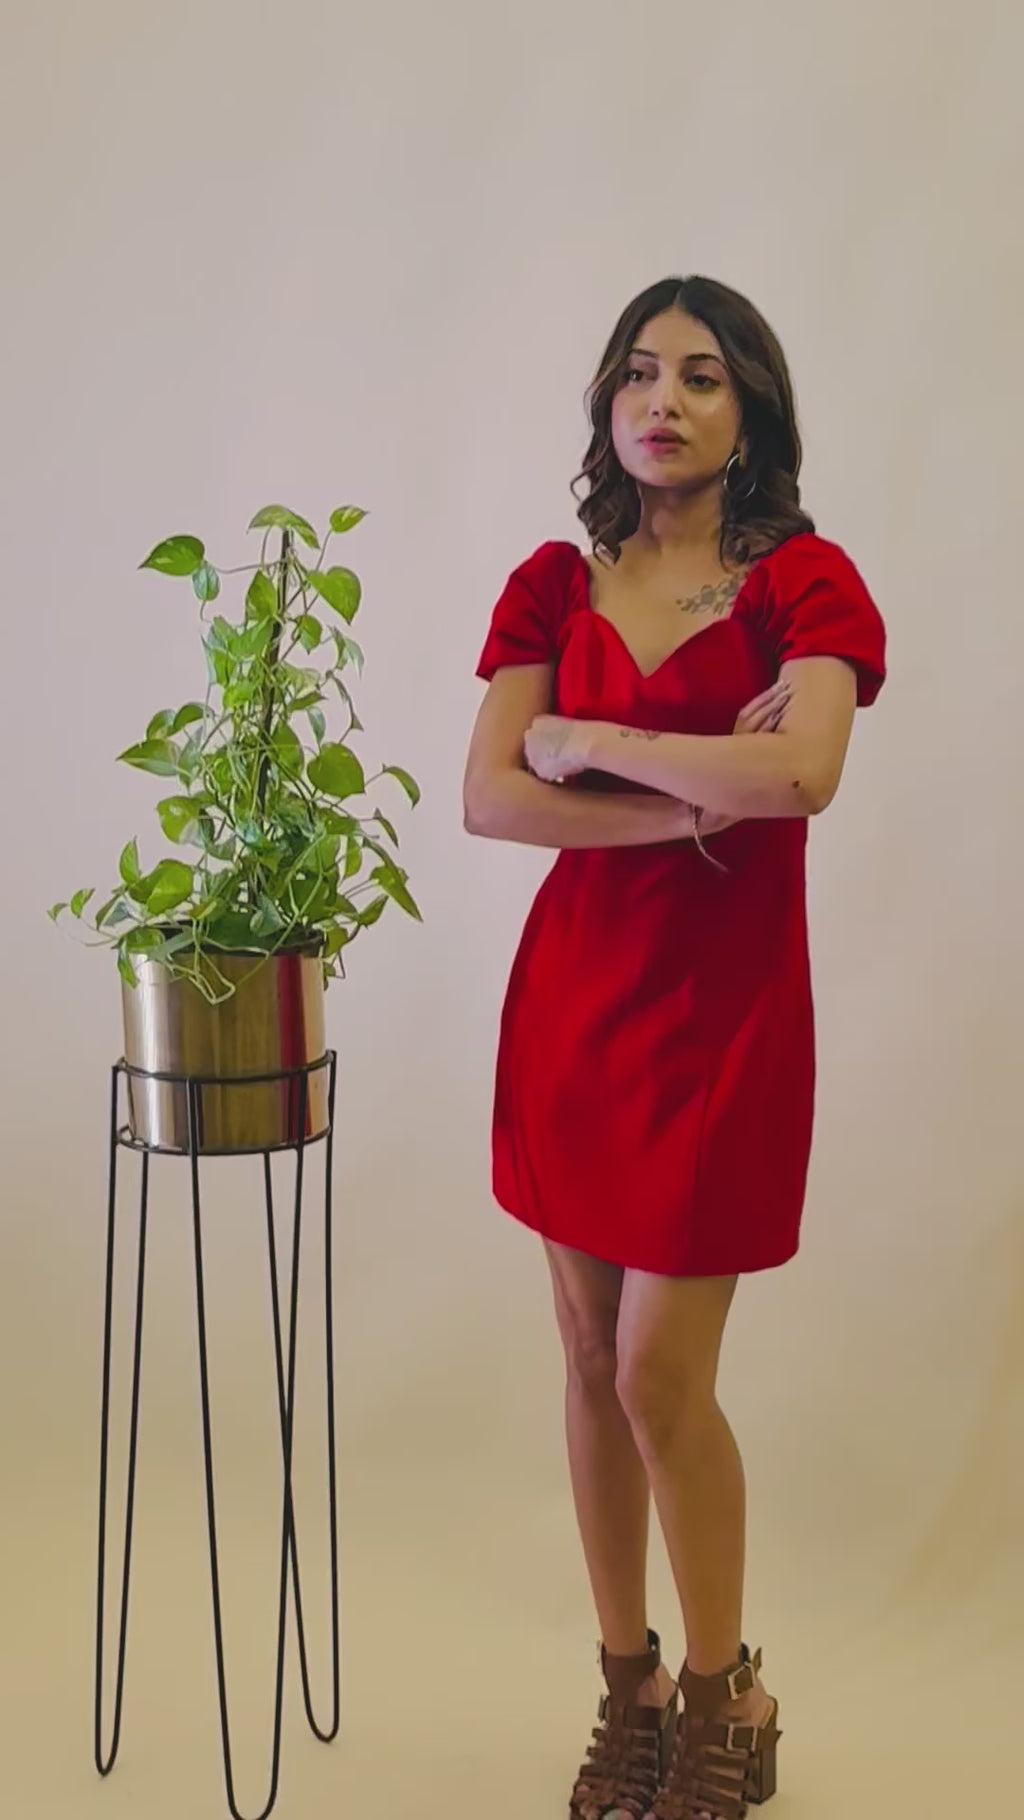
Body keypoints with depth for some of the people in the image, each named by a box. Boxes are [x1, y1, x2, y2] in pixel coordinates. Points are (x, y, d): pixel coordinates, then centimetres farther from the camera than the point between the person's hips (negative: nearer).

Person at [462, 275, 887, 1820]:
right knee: (591, 1359, 11)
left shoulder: (803, 579, -6)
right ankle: (627, 1688, 29)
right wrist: (693, 803, -16)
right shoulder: (552, 585, 5)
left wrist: (590, 739, -14)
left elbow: (800, 775, -25)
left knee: (660, 1375, -2)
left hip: (722, 1006, -4)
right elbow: (489, 799, -7)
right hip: (572, 992, 4)